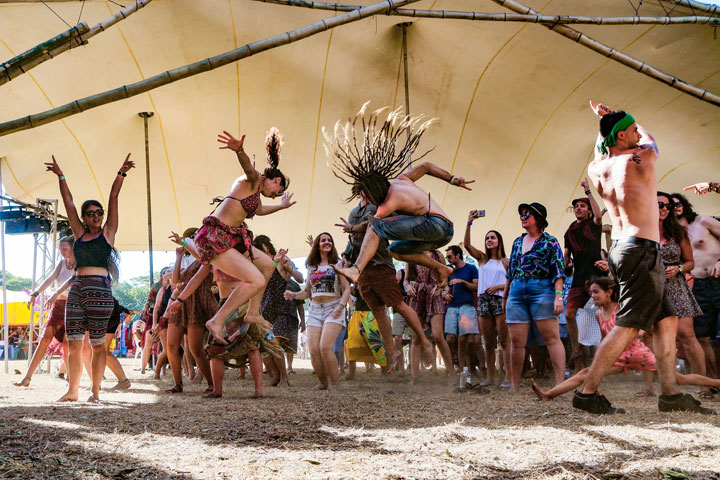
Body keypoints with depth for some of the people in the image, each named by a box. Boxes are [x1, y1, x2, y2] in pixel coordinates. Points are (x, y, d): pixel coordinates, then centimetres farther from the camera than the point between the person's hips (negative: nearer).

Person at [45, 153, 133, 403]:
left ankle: (95, 392, 4)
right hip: (76, 290, 4)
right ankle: (72, 391, 6)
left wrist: (121, 174, -1)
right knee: (73, 344, 1)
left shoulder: (108, 232, 7)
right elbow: (68, 202, 16)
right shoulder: (79, 233, 16)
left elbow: (113, 198, 2)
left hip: (100, 290, -4)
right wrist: (60, 176, 15)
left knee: (98, 345, -1)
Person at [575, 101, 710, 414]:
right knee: (628, 326, -9)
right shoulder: (643, 158, -7)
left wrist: (604, 122, 42)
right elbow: (649, 138, 18)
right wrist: (615, 119, 30)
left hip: (619, 248, 9)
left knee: (666, 321, 12)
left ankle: (670, 393, 11)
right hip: (641, 250, -9)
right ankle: (587, 393, -11)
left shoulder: (596, 169, 10)